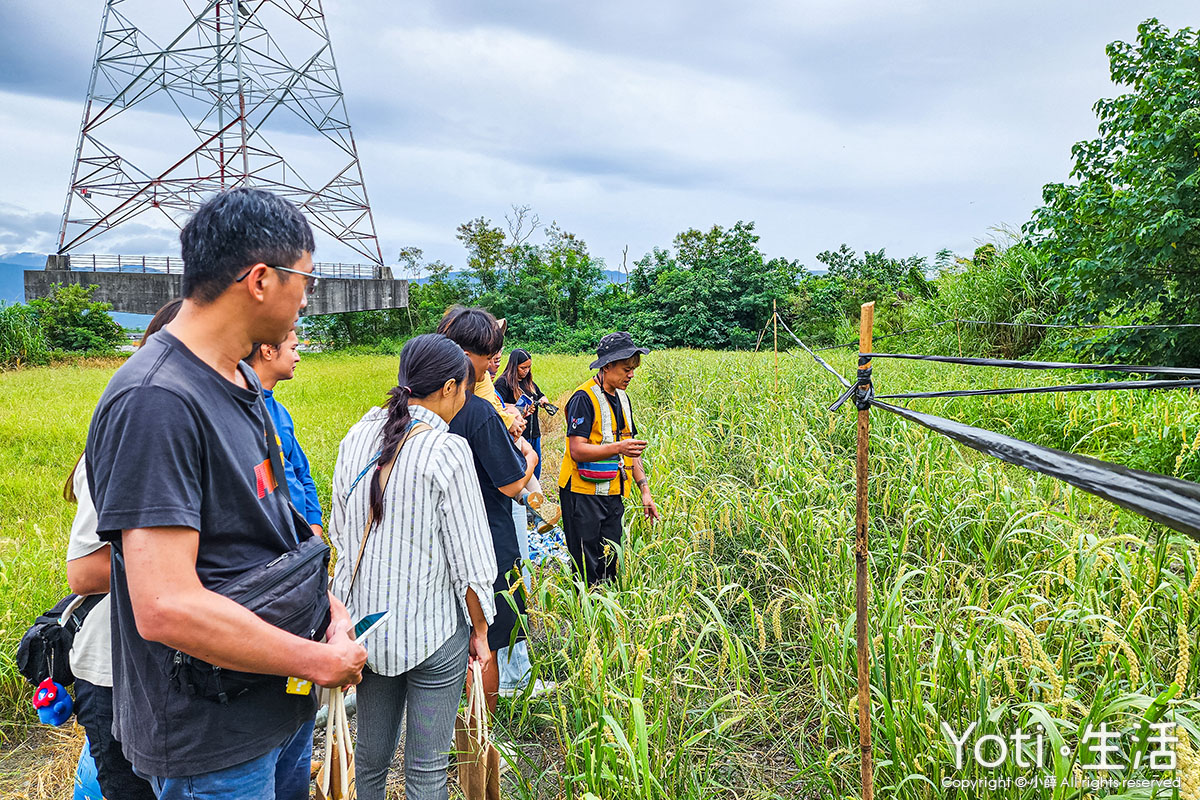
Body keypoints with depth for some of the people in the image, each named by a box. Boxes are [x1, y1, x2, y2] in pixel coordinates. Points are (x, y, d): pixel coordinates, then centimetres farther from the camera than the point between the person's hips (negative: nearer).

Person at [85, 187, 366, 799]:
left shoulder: (240, 380, 5)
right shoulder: (155, 402, -25)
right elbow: (166, 610, -31)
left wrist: (333, 610, -3)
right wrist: (319, 661, -19)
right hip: (212, 745, -8)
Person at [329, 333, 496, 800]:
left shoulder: (358, 436, 0)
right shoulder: (447, 451, -17)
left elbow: (340, 531, 10)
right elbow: (469, 559, -14)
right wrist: (480, 631, -1)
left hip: (365, 621, 6)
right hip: (432, 629, -5)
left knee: (370, 754, 21)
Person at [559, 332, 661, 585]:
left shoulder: (621, 398, 13)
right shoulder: (584, 398, -13)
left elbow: (630, 448, 18)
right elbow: (577, 450, -21)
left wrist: (645, 491, 11)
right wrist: (618, 447, -33)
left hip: (613, 495, 8)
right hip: (583, 495, -7)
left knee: (609, 566, 12)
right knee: (587, 571, -1)